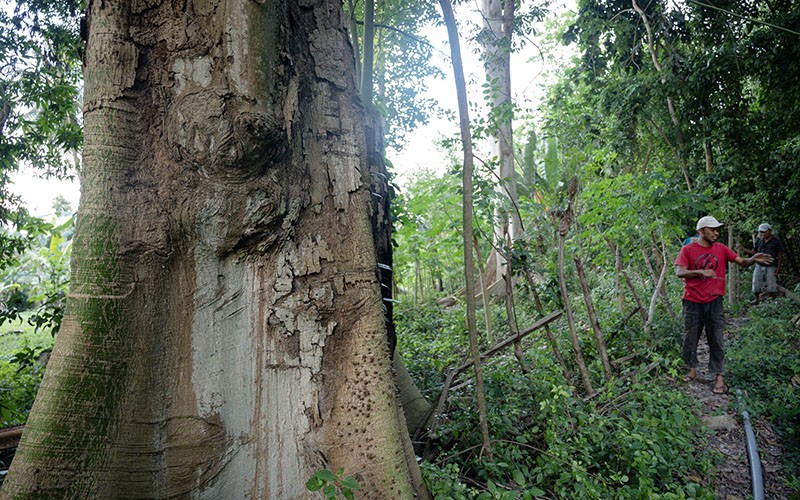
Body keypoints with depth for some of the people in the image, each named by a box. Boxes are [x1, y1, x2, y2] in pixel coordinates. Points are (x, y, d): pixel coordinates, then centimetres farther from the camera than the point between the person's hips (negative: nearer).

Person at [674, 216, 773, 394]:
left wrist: (753, 259, -20)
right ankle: (692, 369, 26)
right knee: (690, 338, 9)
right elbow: (679, 272, -13)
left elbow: (742, 262, 2)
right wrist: (700, 272, -29)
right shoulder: (688, 250, -4)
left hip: (713, 301, 1)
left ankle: (719, 377, 6)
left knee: (716, 340, 1)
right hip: (692, 302, -1)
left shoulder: (721, 249, 5)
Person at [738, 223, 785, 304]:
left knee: (771, 287, 0)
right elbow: (754, 252, 15)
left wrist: (778, 267, -6)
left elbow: (780, 255, -1)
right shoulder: (759, 241, 10)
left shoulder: (776, 241, -2)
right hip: (759, 266, 4)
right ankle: (756, 299, 17)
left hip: (771, 267, -4)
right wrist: (743, 249, 0)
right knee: (756, 283, 3)